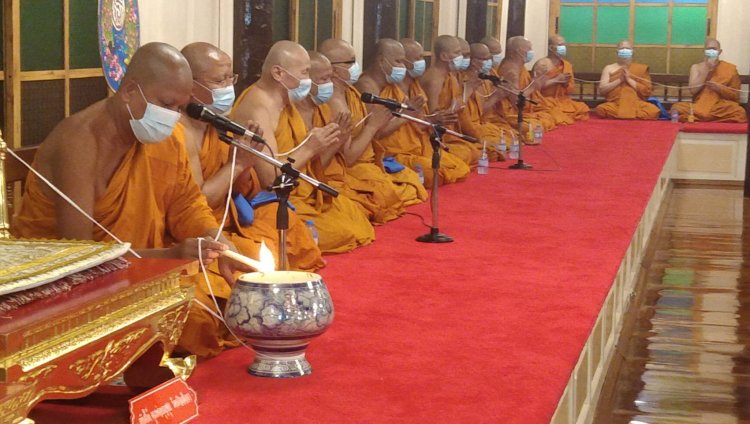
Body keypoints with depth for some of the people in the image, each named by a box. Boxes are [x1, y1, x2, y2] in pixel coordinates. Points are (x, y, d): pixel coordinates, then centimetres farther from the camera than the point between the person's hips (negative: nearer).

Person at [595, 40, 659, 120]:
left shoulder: (641, 68, 14)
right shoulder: (609, 68, 15)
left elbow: (647, 91, 4)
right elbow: (602, 90, 4)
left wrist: (629, 80, -5)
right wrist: (619, 80, -6)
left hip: (636, 105, 0)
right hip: (614, 105, 0)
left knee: (653, 111, -33)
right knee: (601, 110, -35)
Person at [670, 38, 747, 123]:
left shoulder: (730, 68, 8)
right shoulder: (696, 67, 12)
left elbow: (735, 95, 8)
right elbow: (693, 90, -4)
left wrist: (719, 88, -10)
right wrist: (707, 70, -6)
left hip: (722, 109, 0)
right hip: (699, 108, 0)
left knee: (739, 113, -35)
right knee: (677, 108, -29)